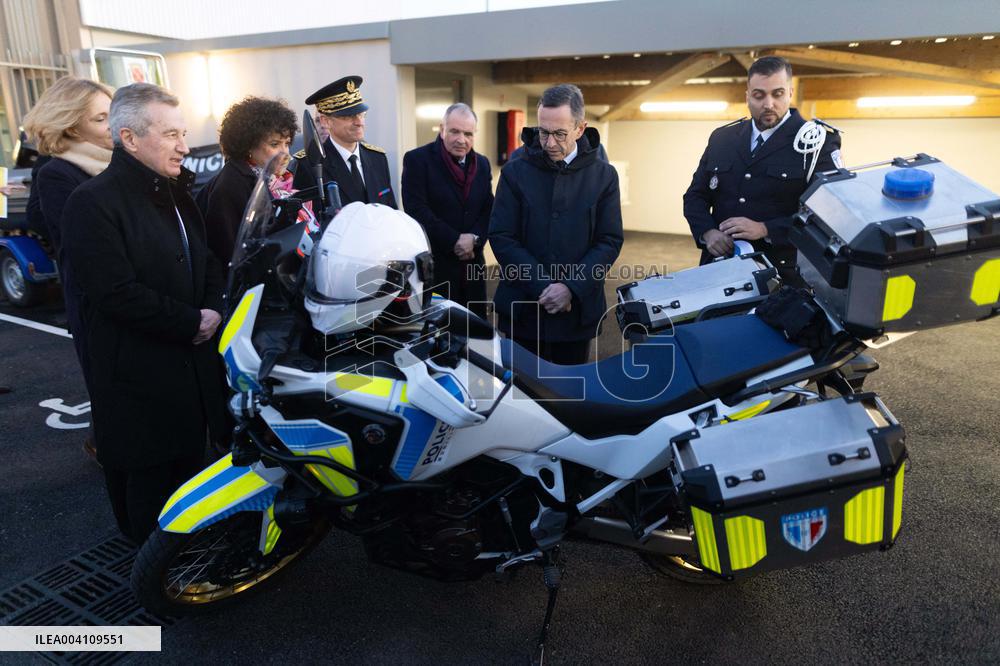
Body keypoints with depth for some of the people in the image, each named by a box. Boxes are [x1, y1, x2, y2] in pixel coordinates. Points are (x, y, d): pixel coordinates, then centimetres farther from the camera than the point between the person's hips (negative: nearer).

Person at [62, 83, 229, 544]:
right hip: (140, 377, -7)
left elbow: (208, 263, 18)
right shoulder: (94, 201, -15)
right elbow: (117, 293, -23)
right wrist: (191, 323, -16)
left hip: (193, 364, 8)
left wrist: (214, 310, -1)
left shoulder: (177, 195, 12)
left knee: (190, 462, 18)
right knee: (150, 478, 7)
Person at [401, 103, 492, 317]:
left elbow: (488, 210, 11)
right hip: (433, 263, -5)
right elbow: (417, 210, -13)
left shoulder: (482, 164, 13)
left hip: (472, 264, 5)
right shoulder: (417, 159, -4)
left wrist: (475, 238, -9)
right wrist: (454, 241, -15)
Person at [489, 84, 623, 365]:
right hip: (522, 310, 0)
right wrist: (543, 288, -14)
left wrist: (572, 288, -14)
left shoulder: (604, 176, 3)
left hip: (578, 310, 1)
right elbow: (501, 238, -4)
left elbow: (610, 241, -1)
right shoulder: (515, 172, 1)